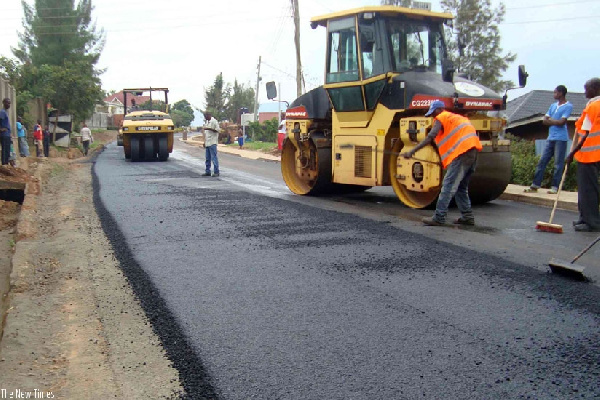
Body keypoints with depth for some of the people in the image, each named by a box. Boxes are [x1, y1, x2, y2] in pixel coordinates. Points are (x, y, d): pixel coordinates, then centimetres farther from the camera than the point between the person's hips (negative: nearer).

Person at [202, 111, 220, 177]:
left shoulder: (214, 121, -8)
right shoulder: (206, 122, 18)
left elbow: (217, 130, -15)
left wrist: (209, 128, -22)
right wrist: (204, 142, 20)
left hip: (212, 143, -9)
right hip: (207, 143, 9)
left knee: (214, 157, -8)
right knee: (208, 158, 11)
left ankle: (216, 172, -6)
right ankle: (207, 172, 16)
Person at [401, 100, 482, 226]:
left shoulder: (441, 118, 4)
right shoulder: (457, 117, 30)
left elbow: (430, 137, -9)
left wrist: (412, 151, -12)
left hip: (462, 152, -9)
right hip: (473, 150, 9)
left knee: (448, 186, -8)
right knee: (461, 187, 18)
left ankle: (439, 218, -10)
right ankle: (467, 217, 19)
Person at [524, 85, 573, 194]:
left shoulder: (568, 106, -3)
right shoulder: (553, 106, 18)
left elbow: (562, 122, -13)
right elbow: (545, 121, 11)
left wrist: (550, 120, 0)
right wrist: (555, 122, -6)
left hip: (560, 139, -7)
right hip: (550, 138, 7)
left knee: (558, 164, -5)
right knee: (542, 161, 4)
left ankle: (555, 187, -2)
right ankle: (535, 185, 6)